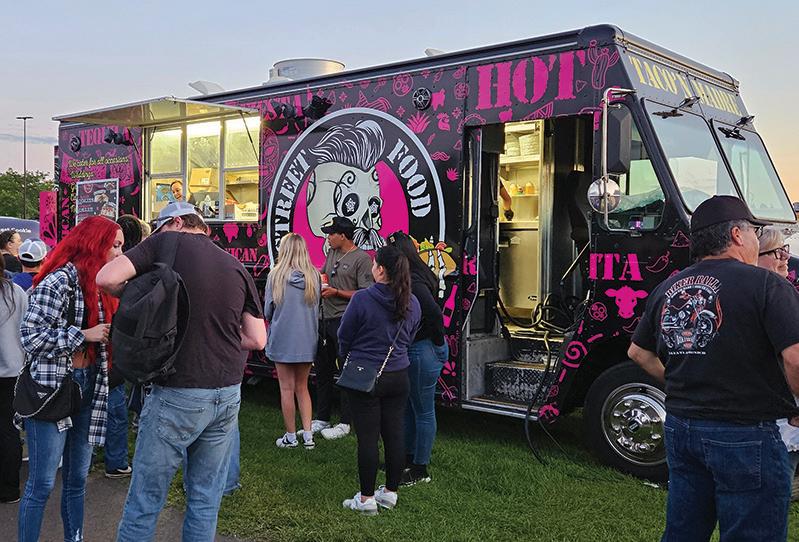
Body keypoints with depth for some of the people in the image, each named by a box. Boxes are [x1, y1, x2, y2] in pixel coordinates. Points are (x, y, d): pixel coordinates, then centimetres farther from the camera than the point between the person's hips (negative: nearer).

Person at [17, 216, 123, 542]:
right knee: (41, 484, 0)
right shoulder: (58, 281, -14)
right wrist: (84, 334, -17)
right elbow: (30, 335, -18)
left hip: (87, 388, 8)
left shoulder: (98, 286, 12)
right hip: (51, 388, -8)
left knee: (77, 480, 15)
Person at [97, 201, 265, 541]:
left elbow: (106, 279, -13)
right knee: (206, 498, 15)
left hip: (179, 393, -5)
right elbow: (257, 339, 6)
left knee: (145, 499, 8)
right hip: (228, 393, 5)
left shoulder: (167, 242, -2)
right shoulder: (236, 267, 9)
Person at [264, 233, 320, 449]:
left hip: (282, 340, -3)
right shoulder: (314, 276, -4)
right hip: (307, 340, 3)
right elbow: (317, 308, 6)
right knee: (302, 387, 16)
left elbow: (267, 311, -5)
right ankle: (308, 435, 12)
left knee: (287, 389, 9)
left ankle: (291, 437, 16)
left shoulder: (276, 275, -11)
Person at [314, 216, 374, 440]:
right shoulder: (332, 253, 13)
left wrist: (336, 292, -17)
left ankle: (345, 424, 11)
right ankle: (321, 420, 27)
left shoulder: (362, 259, -11)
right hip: (327, 320, 9)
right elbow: (322, 274, 26)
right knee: (323, 371, 15)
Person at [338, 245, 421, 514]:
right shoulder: (412, 303, 1)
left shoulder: (362, 299, -17)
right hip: (398, 376, 5)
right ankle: (391, 492, 23)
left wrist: (348, 357, 16)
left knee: (367, 437, 2)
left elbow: (344, 336, -5)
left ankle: (366, 498, 10)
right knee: (394, 434, 12)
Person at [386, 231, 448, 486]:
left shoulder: (413, 283, -24)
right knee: (408, 407, 22)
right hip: (413, 351, 11)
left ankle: (420, 469, 16)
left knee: (423, 412, 3)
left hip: (422, 352, -11)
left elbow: (435, 314, -31)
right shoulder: (410, 278, 7)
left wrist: (437, 342, -18)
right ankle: (408, 458, 38)